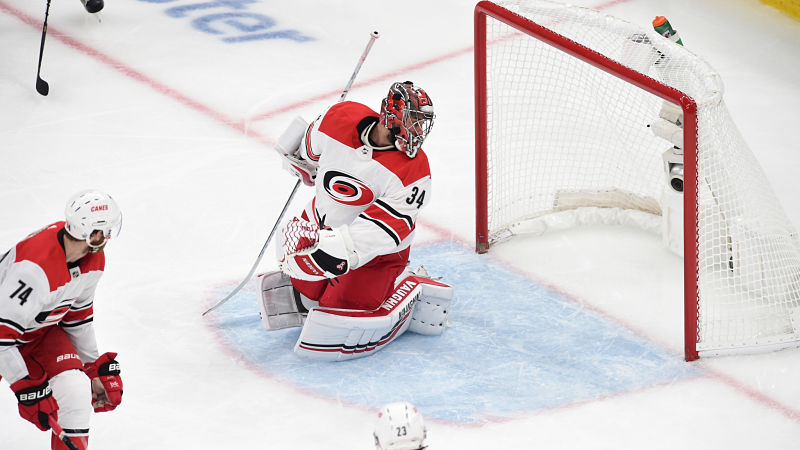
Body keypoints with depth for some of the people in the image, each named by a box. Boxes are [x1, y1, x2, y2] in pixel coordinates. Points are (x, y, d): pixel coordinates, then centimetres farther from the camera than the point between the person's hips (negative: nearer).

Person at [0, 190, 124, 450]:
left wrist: (96, 369, 12)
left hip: (42, 331, 6)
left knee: (76, 391, -15)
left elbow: (78, 315, 7)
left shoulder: (93, 259, -11)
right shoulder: (36, 267, -38)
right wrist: (26, 389, -34)